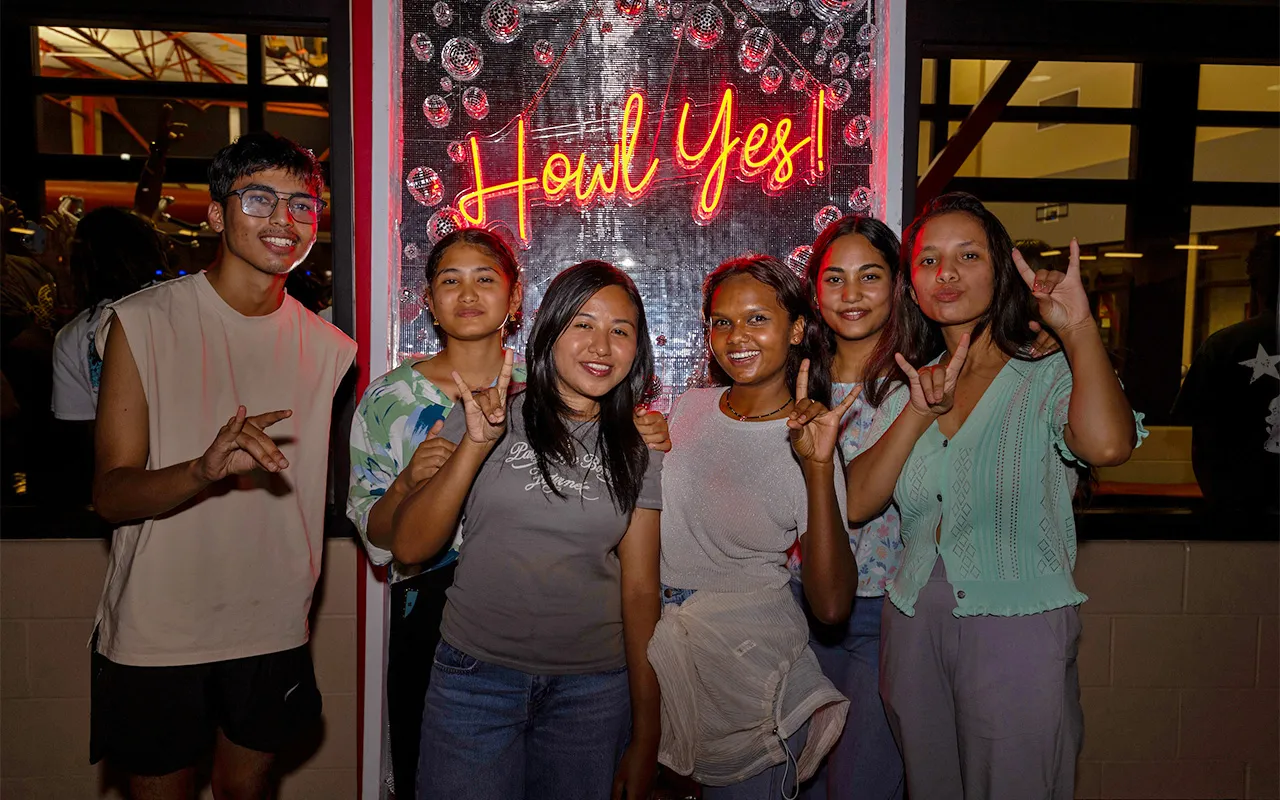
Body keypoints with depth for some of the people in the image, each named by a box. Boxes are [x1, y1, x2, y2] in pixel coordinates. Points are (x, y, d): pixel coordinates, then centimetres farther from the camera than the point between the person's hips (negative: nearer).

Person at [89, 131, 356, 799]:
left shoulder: (328, 347, 2)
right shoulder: (143, 322, -10)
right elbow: (111, 494, -15)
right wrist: (205, 470, -35)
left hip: (274, 631, 3)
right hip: (155, 636, -3)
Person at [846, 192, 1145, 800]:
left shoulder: (1050, 377, -7)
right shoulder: (905, 389, 8)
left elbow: (1107, 444, -30)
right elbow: (858, 504, -3)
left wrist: (1078, 326, -21)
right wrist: (918, 414, -13)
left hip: (1017, 633, -4)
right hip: (913, 630, 5)